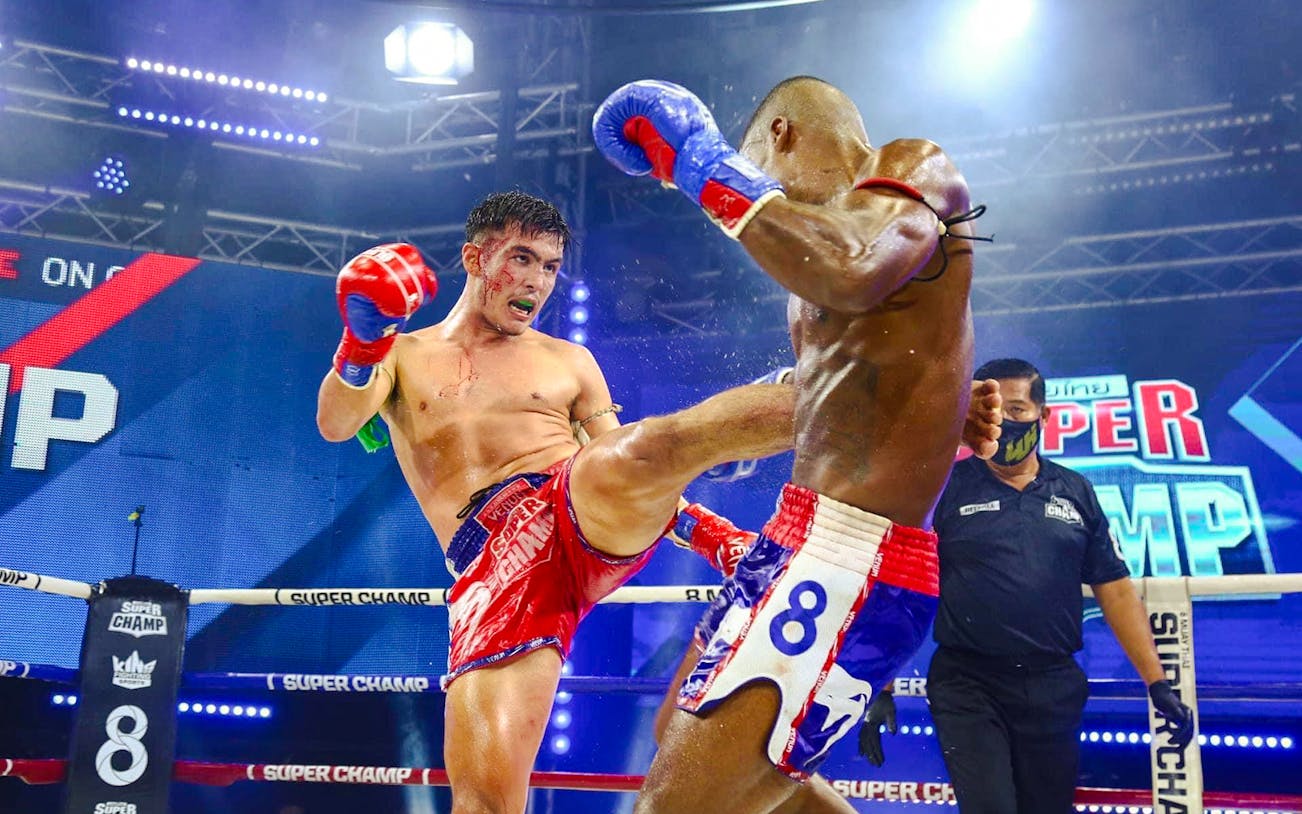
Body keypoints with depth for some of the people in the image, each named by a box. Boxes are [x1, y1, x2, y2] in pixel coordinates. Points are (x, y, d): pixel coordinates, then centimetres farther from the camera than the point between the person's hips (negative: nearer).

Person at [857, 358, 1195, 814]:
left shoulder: (1075, 492, 7)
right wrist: (882, 689, -9)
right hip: (967, 686, -3)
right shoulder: (944, 489, -3)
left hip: (1055, 689, 4)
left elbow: (1114, 589, 9)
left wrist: (1158, 683, 4)